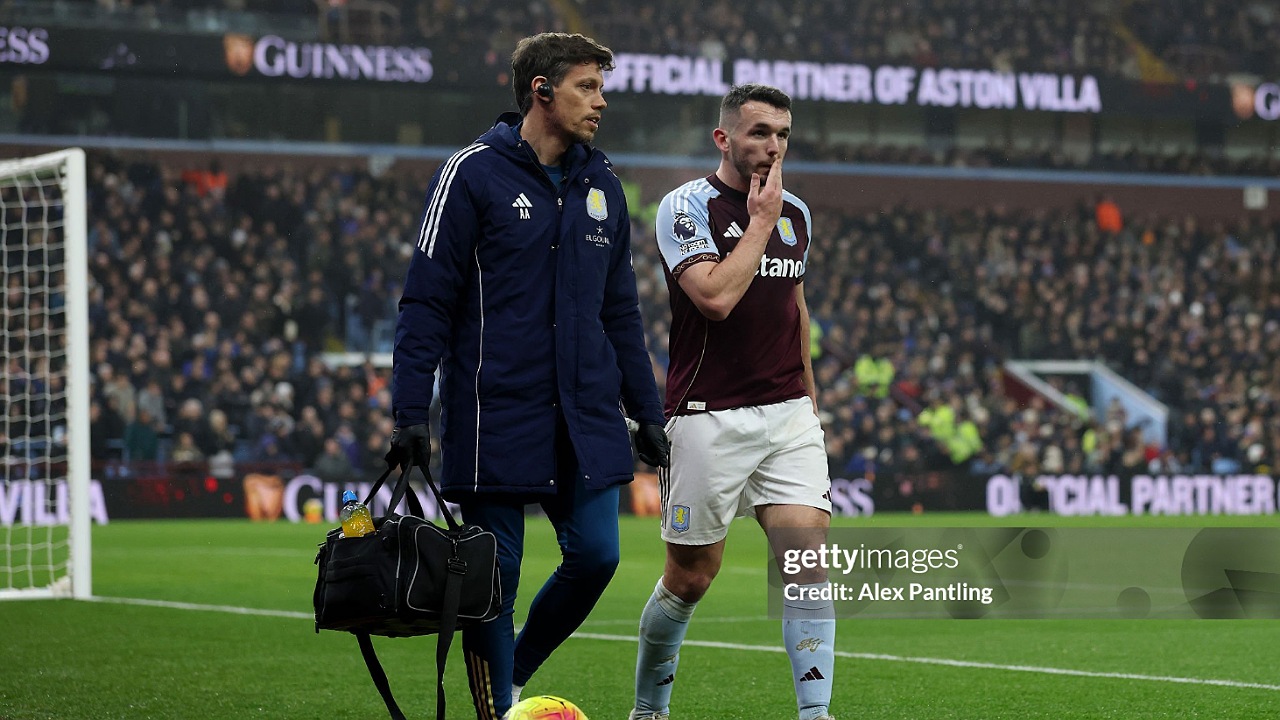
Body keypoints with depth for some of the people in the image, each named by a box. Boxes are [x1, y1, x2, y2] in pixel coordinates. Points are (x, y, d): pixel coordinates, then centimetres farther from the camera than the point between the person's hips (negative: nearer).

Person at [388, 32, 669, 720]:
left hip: (587, 420, 5)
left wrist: (646, 411, 15)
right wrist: (410, 414, -12)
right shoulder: (474, 174, -6)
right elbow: (427, 302, -6)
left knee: (595, 555, -3)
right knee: (496, 574, 0)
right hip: (497, 422, -5)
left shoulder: (601, 185, 12)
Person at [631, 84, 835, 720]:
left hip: (788, 413, 5)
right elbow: (716, 297, -23)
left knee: (809, 560, -10)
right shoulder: (687, 207, -8)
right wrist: (760, 222, -14)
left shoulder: (796, 214, 12)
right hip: (708, 419, -5)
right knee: (691, 576, 4)